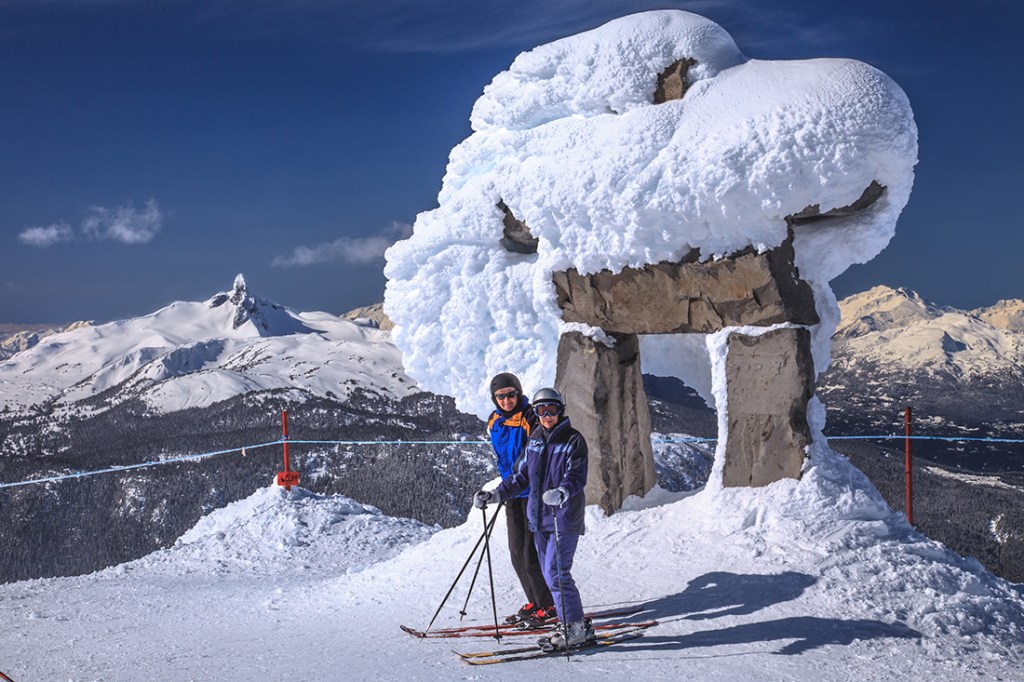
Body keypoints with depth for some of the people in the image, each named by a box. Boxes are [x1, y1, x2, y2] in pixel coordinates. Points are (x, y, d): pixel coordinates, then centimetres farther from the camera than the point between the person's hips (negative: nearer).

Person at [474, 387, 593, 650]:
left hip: (565, 517, -7)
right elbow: (521, 476, 17)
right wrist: (495, 494, 7)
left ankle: (575, 627, 0)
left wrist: (562, 492, -37)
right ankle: (572, 624, 18)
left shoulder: (573, 440, -6)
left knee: (556, 573, -12)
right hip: (539, 517, 7)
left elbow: (577, 477, -17)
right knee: (550, 574, 8)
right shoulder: (535, 441, 12)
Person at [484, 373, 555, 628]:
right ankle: (535, 602, 25)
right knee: (517, 552, 11)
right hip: (513, 494, 8)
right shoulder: (495, 423, 7)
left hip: (534, 492, -7)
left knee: (532, 552, -7)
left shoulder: (531, 420, -15)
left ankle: (549, 606, 6)